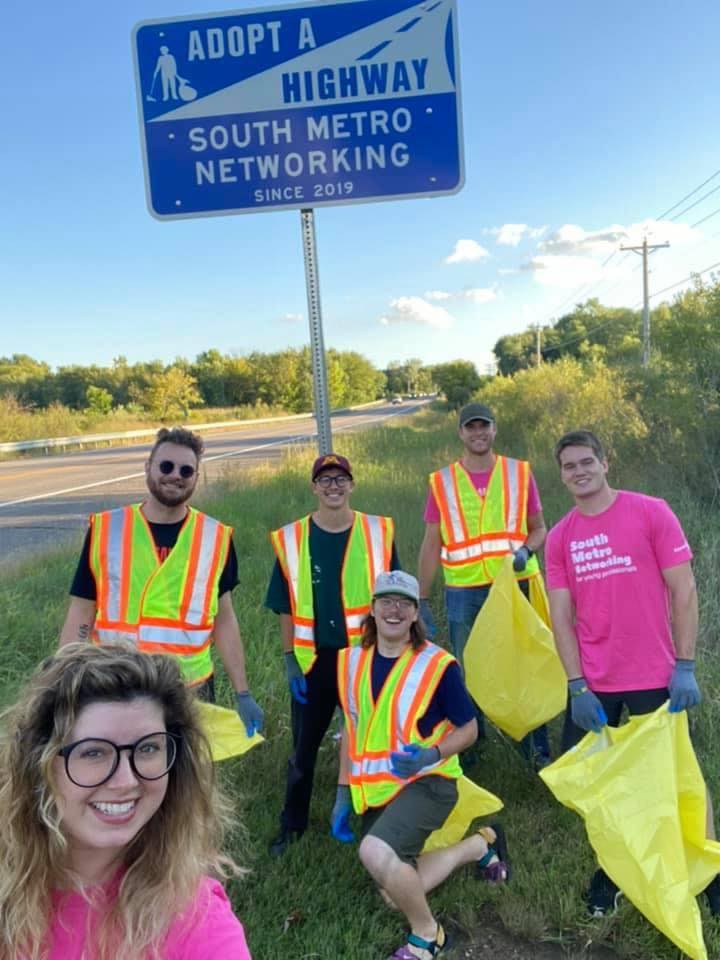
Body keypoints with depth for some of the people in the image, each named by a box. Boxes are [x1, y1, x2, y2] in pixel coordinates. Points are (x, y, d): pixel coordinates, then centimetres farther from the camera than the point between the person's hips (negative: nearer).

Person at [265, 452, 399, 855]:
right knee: (304, 747, 13)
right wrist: (290, 660, -2)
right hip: (313, 661, 0)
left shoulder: (378, 533, -4)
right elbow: (287, 609, 1)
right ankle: (293, 824, 31)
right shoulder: (292, 540, -4)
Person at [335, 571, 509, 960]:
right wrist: (344, 791, 9)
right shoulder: (351, 661, -1)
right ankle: (478, 846, 31)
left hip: (425, 782, -6)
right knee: (397, 893, 9)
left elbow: (468, 728, -7)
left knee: (375, 852, -30)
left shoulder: (437, 664, -15)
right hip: (374, 789, 6)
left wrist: (433, 755, -25)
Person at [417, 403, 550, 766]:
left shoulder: (519, 473, 4)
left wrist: (526, 550, -14)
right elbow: (431, 545, 5)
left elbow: (539, 528, 9)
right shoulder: (442, 482, 3)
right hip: (463, 593, 0)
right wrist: (422, 601, 3)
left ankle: (539, 752, 20)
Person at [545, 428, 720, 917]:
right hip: (593, 684, 3)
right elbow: (561, 616, 1)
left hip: (654, 676, -3)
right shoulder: (559, 538, 1)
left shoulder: (651, 512, -8)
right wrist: (577, 687, -5)